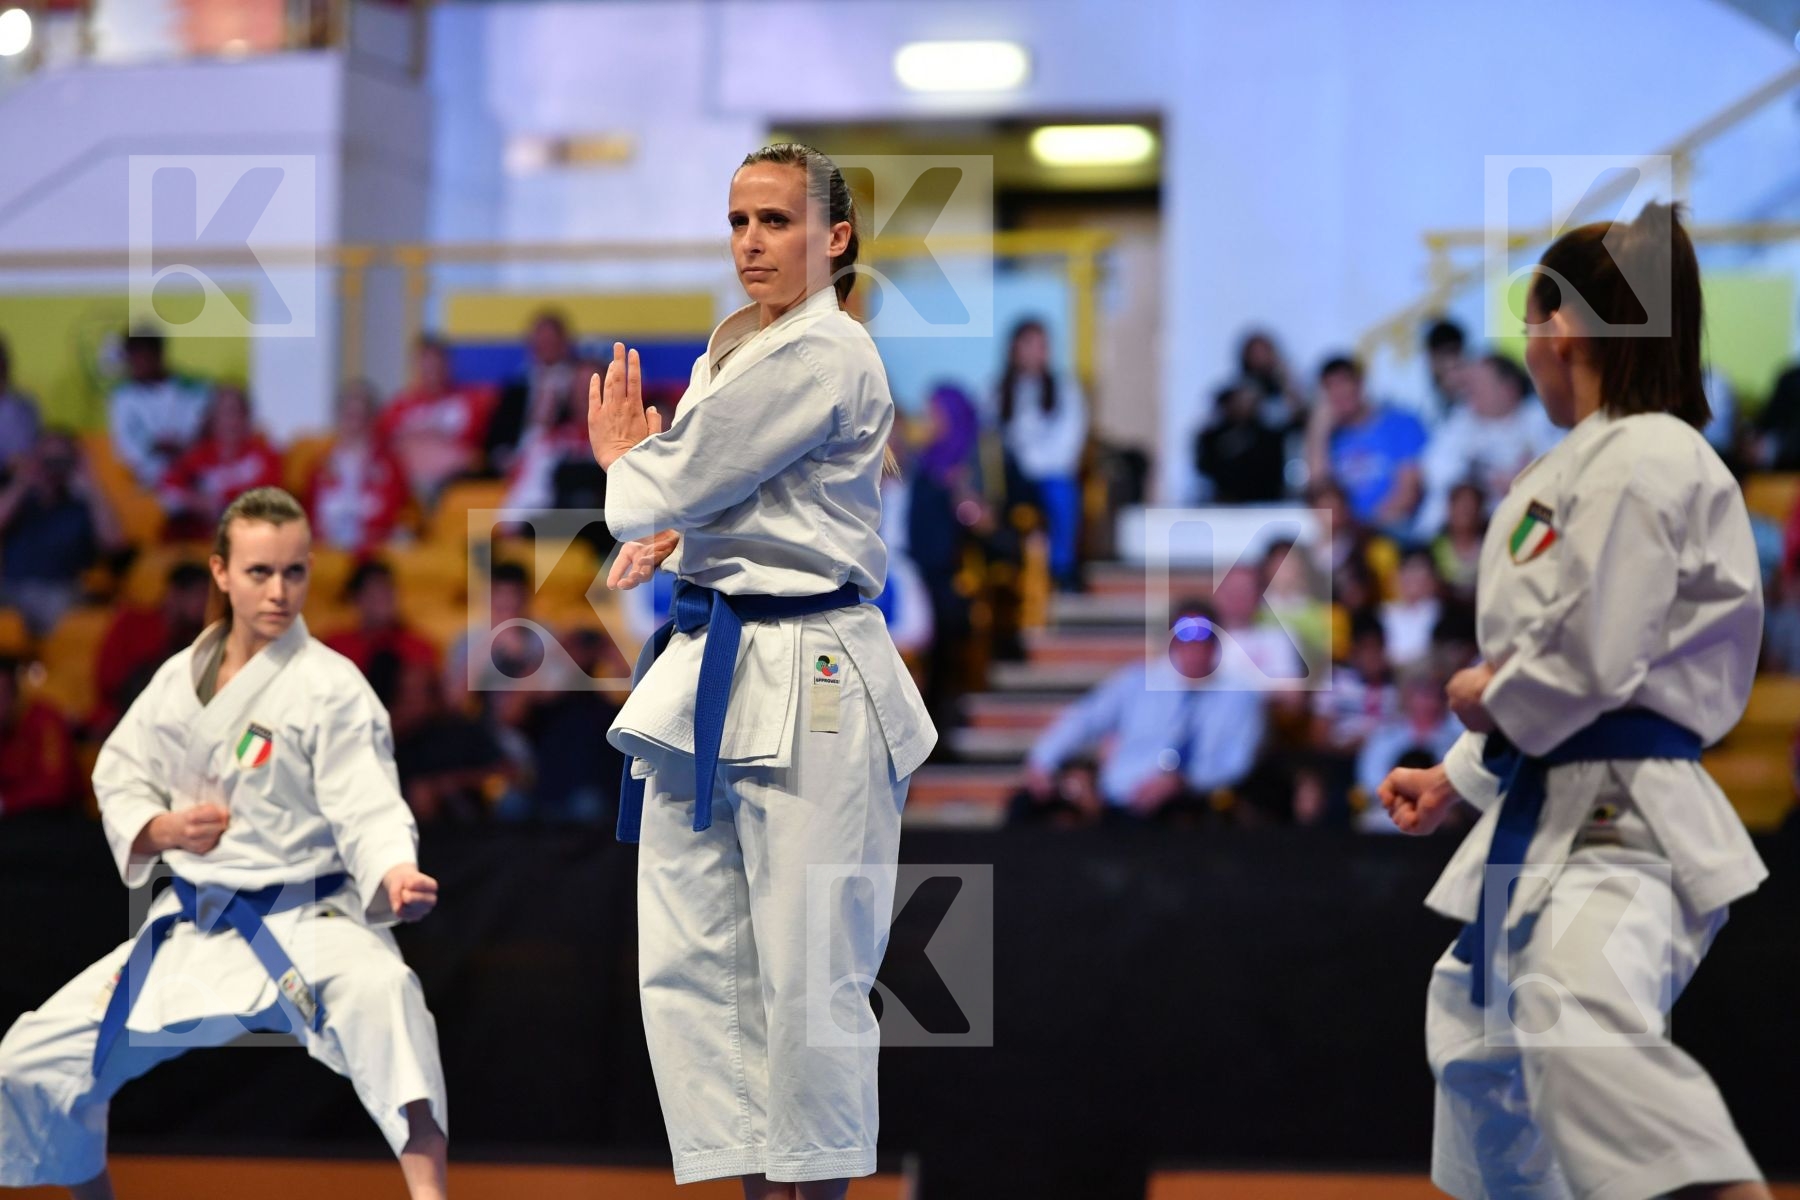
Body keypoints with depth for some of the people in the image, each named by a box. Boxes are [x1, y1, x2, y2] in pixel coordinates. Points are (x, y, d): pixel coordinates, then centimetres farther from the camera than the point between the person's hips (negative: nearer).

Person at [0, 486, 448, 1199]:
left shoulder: (332, 686, -11)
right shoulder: (181, 678, 5)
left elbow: (369, 813, -18)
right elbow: (120, 781, 11)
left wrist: (397, 876, -40)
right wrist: (164, 831, -11)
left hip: (307, 923, -5)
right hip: (192, 935, 6)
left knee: (380, 993, -40)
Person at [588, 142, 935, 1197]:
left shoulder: (824, 355, -14)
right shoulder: (736, 347, 16)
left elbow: (675, 484, -16)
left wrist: (624, 460, 7)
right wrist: (663, 534, 2)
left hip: (806, 684, -9)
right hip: (710, 667, 9)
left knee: (807, 973, -3)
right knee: (694, 962, 7)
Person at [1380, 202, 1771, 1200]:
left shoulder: (1644, 459, -16)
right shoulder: (1582, 470, 15)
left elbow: (1590, 662, -24)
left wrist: (1491, 698, -5)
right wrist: (1456, 778, 23)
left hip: (1625, 816, -11)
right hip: (1549, 808, 11)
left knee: (1584, 1023, -38)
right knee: (1479, 1026, 29)